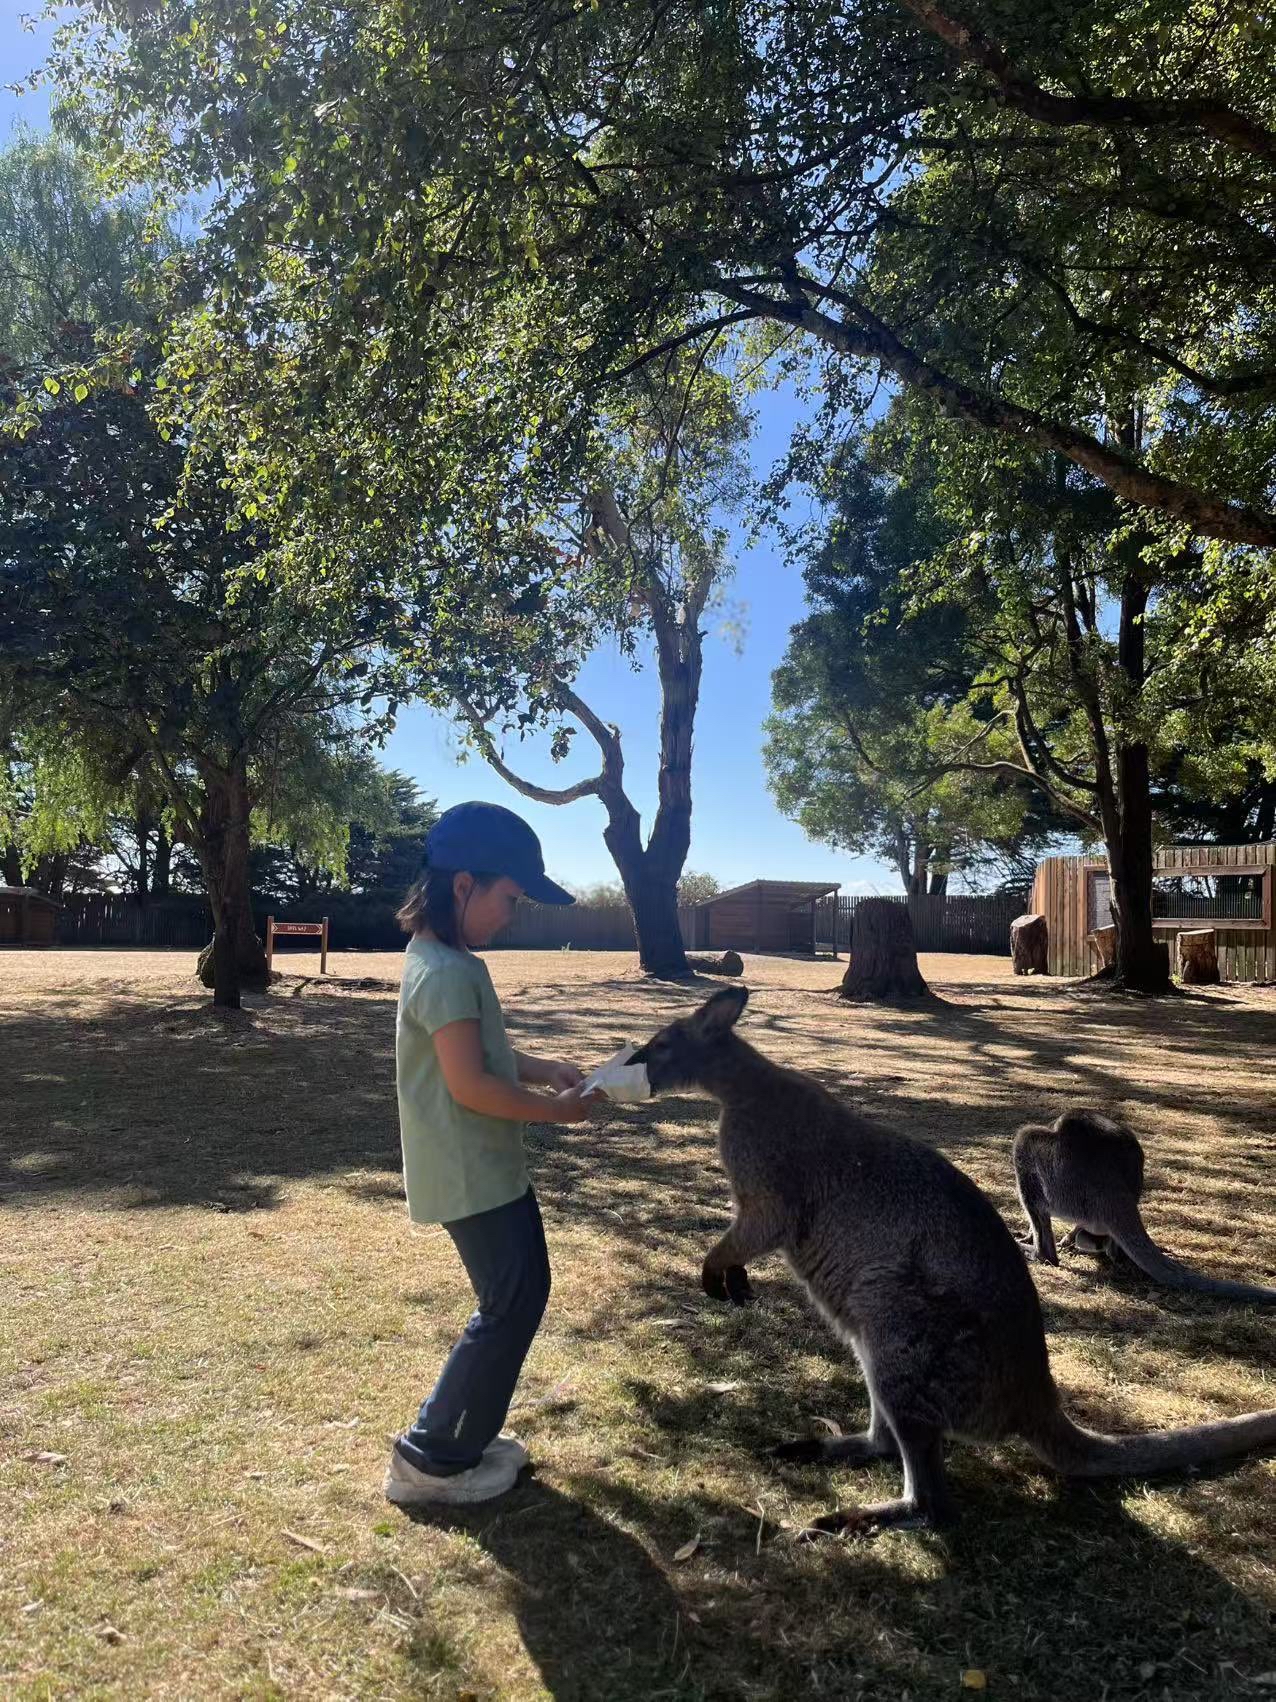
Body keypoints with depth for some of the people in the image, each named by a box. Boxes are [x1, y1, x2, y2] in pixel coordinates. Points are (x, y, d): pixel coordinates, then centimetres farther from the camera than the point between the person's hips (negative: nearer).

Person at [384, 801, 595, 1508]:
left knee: (524, 1292, 18)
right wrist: (554, 1109, -13)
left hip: (490, 1167, 10)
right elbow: (470, 1085, -25)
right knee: (510, 1306, 0)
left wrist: (543, 1069, 7)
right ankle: (430, 1461, 13)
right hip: (471, 1175, -10)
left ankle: (468, 1433, 31)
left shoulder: (447, 960, 10)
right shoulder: (446, 971, -23)